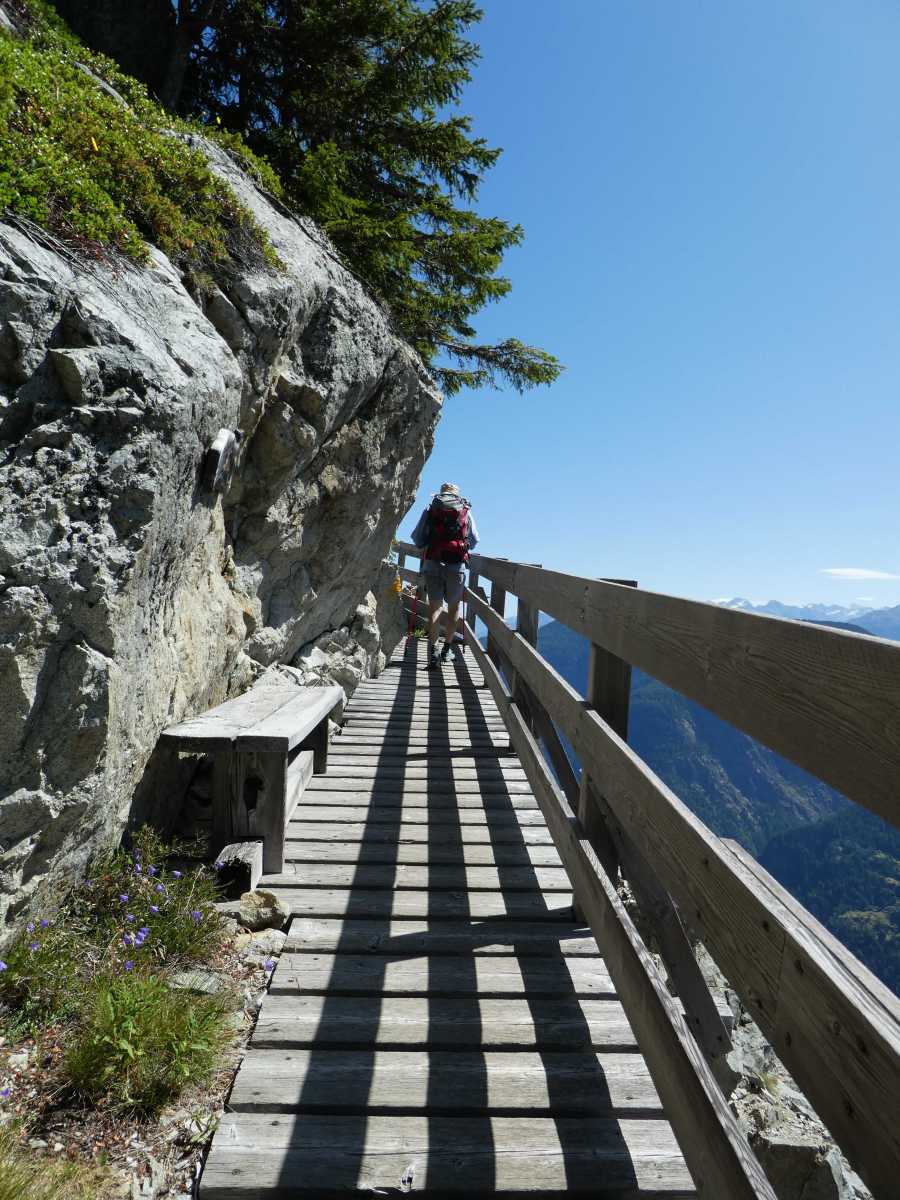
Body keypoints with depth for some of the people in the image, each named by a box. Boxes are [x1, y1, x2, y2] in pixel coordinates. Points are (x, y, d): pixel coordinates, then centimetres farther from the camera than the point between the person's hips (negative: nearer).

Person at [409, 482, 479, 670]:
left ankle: (433, 651, -7)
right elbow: (474, 541, 12)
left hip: (432, 563, 0)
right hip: (457, 564, 0)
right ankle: (447, 649, 16)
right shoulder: (466, 512, 10)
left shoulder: (430, 510, 9)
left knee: (435, 606, 5)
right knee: (454, 607, 13)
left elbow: (416, 538, 5)